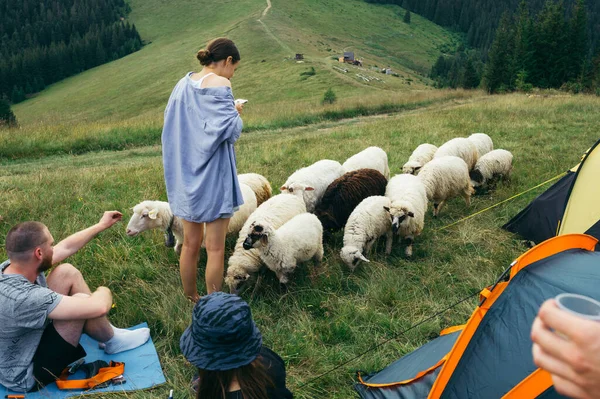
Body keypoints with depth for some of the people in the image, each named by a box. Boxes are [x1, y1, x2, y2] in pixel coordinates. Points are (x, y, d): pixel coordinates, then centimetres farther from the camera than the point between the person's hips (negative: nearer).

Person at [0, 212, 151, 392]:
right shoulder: (22, 297, -39)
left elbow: (66, 247, 5)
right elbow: (98, 307, -37)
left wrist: (101, 225, 14)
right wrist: (104, 292, -13)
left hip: (23, 342, 9)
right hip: (26, 376, -8)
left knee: (66, 272, 0)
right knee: (82, 302, -24)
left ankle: (107, 332, 13)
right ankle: (112, 341, 7)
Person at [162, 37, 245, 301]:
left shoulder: (183, 84, 9)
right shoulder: (220, 85, -13)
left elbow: (172, 125, 15)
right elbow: (230, 130, -19)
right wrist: (236, 113, 1)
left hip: (186, 174, 7)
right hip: (213, 174, -7)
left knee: (190, 242, 18)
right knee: (215, 247, 4)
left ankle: (190, 299, 32)